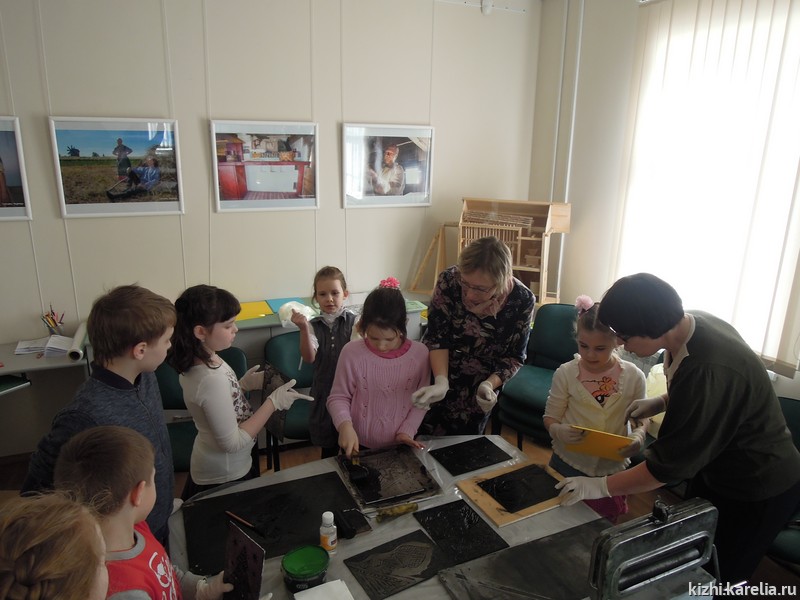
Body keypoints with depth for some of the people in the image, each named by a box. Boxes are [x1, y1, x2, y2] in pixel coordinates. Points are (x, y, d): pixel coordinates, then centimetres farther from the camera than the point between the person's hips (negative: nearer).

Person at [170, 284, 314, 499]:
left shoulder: (196, 361, -7)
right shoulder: (212, 379, -33)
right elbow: (232, 442, -26)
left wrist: (244, 384, -5)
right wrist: (273, 402, -24)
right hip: (226, 477, -8)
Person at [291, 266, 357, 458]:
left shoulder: (354, 322, -7)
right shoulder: (313, 326, -2)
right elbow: (309, 357, -17)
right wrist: (304, 329, -31)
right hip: (324, 392, 2)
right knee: (328, 447, 17)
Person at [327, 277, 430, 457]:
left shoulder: (420, 353, -11)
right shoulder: (351, 352, -15)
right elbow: (338, 397, -6)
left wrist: (407, 430, -10)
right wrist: (345, 425, -22)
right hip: (359, 445, -2)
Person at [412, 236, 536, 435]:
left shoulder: (522, 300, -21)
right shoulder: (449, 281, -23)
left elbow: (514, 357, -9)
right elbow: (436, 338, -17)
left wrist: (489, 384, -26)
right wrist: (441, 382, -30)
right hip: (439, 386, 0)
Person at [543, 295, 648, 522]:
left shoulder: (633, 376, -8)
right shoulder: (566, 373, -11)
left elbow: (642, 416, 4)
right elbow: (550, 417, -5)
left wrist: (639, 435, -17)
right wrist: (558, 431, -26)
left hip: (612, 468, 1)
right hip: (568, 464, -1)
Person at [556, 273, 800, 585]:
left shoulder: (708, 371, -38)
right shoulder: (690, 322, -11)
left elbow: (671, 463, -30)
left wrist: (600, 486, -22)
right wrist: (661, 402, -4)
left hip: (758, 488, -8)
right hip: (718, 468, 8)